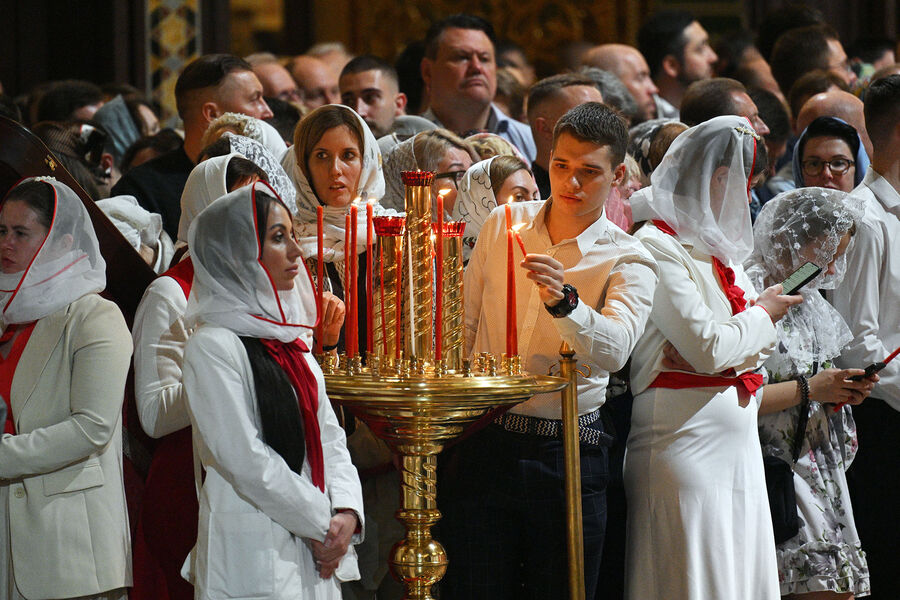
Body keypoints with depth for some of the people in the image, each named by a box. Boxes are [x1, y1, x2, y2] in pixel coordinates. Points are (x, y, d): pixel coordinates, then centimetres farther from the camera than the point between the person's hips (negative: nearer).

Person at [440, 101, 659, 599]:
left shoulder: (629, 263, -4)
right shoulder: (503, 225, 7)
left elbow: (613, 351, -22)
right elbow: (463, 324, 15)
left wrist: (565, 300, -39)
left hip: (566, 457, -2)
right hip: (481, 442, 2)